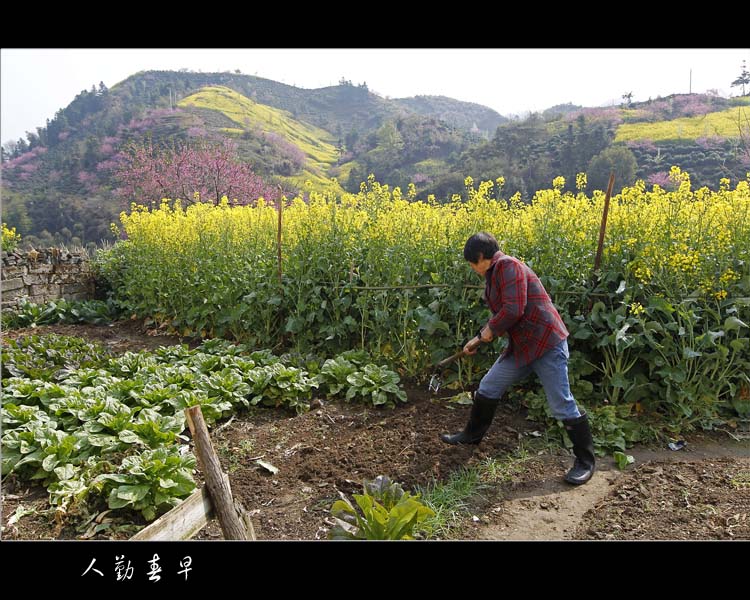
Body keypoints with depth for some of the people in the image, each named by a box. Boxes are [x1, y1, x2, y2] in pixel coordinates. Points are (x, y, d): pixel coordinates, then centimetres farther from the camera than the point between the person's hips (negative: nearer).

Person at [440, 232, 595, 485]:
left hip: (547, 343, -10)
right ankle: (472, 435, 35)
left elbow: (513, 310, -26)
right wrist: (478, 339, 18)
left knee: (562, 405, -1)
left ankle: (585, 461, 18)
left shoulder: (508, 265, -17)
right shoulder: (494, 275, 12)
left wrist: (490, 330, -10)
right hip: (521, 346, 10)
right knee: (487, 388, 15)